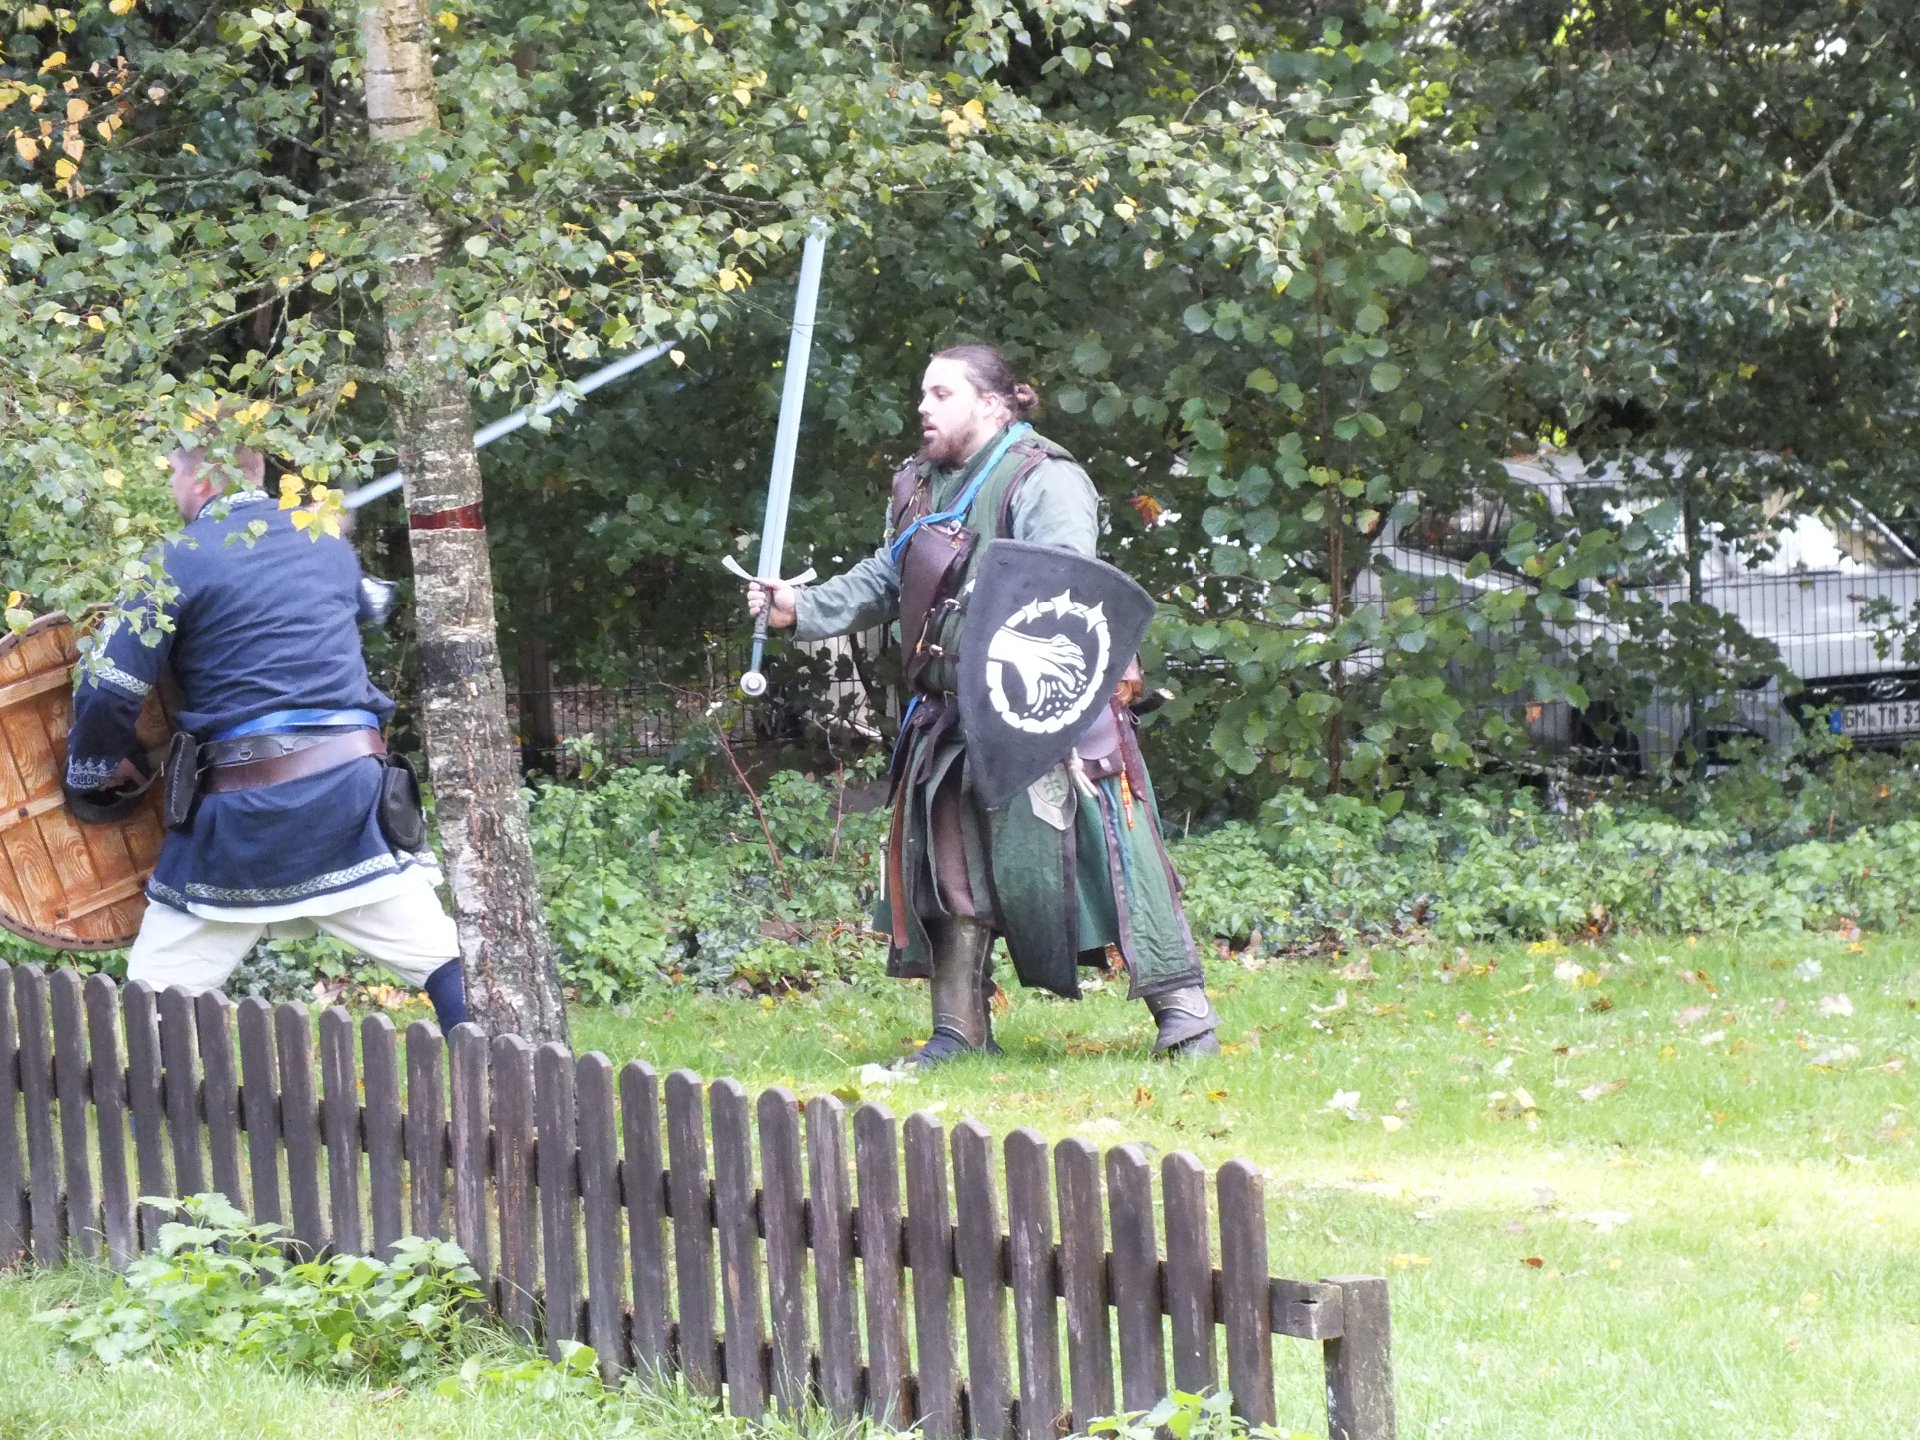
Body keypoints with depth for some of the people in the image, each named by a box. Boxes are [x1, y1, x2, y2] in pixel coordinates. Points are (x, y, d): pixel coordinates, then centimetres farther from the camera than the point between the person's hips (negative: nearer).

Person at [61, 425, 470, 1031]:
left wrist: (90, 774, 11)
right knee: (448, 971, 4)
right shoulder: (331, 547, 14)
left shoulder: (180, 560, -2)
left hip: (241, 811, -3)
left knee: (156, 1002, 7)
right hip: (350, 788, 4)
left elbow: (110, 690, -7)